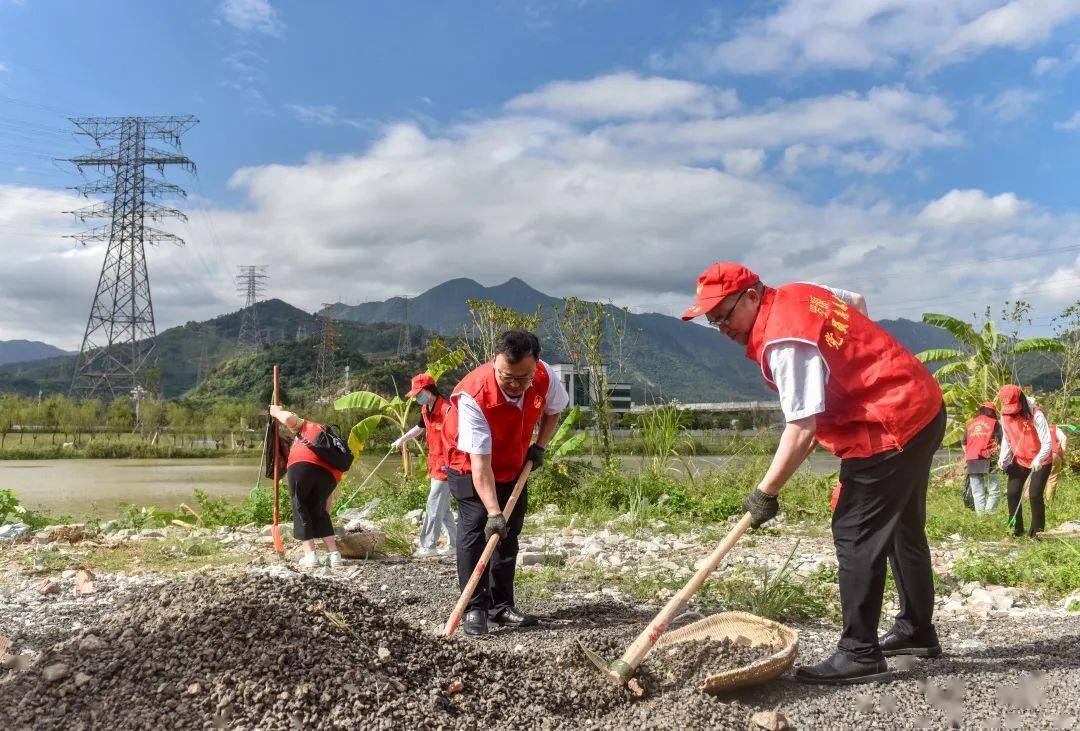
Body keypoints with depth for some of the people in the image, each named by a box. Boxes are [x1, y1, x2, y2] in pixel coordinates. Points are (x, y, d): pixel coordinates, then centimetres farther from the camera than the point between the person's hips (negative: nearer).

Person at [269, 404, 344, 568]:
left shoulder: (306, 425, 30)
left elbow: (289, 418, 5)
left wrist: (277, 412, 27)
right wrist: (326, 510, 43)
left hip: (302, 465, -4)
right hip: (330, 473, 5)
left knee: (300, 508, 9)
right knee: (319, 509, 20)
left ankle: (310, 555, 3)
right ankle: (333, 553, 13)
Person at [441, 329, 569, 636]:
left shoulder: (544, 377, -23)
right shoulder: (473, 395, -38)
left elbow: (553, 411, 3)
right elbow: (480, 463, -39)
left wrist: (539, 446, -11)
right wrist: (493, 512, -44)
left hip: (514, 467, 5)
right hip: (471, 467, -5)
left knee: (509, 534, 9)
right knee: (475, 530, -16)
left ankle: (501, 605, 20)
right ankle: (474, 608, -7)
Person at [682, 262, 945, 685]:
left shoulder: (785, 343, -25)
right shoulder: (799, 292, 5)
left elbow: (801, 430, -28)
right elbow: (857, 301, 25)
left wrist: (764, 492, -19)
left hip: (890, 431, -11)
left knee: (855, 535, -8)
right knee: (903, 528, 21)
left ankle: (860, 655, -2)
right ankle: (916, 632, 37)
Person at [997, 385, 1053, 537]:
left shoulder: (1036, 415, -23)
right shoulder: (1005, 416, -6)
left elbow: (1047, 443, -26)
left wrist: (1038, 460, -41)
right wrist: (1003, 458, -8)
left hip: (1040, 462, -5)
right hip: (1019, 461, 5)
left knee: (1035, 494, -13)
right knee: (1012, 493, 1)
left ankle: (1037, 530, 6)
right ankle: (1016, 528, 18)